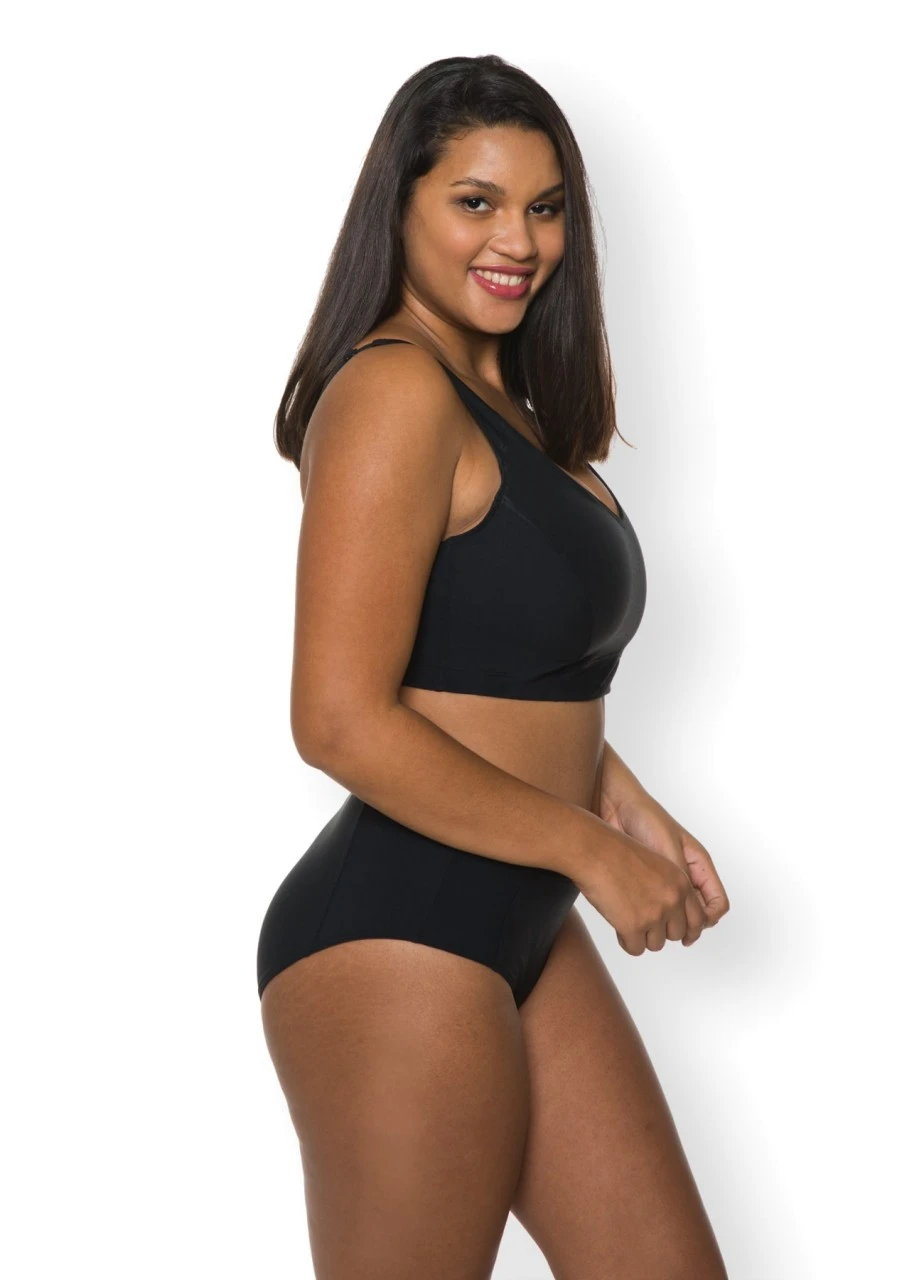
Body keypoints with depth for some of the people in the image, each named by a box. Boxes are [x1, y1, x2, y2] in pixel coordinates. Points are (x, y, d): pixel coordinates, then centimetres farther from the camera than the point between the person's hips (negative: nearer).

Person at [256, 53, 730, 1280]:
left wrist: (633, 809, 8)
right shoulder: (395, 388, -15)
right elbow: (341, 723, -21)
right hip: (395, 945, -9)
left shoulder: (509, 399, 14)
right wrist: (591, 849, -13)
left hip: (523, 929, 9)